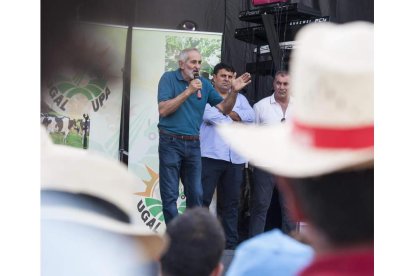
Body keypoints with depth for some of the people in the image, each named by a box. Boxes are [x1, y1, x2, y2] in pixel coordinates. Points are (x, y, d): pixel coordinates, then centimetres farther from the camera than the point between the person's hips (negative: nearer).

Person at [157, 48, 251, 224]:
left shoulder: (204, 84, 8)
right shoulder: (169, 78, -4)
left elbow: (224, 108, 11)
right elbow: (163, 110, -15)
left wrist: (234, 91, -6)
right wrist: (188, 91, -19)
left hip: (193, 145, 5)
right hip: (171, 143, -4)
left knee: (196, 195, 9)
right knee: (170, 195, -1)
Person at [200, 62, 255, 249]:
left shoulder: (240, 98, 21)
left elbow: (250, 116, 2)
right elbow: (209, 115, -12)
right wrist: (234, 120, 0)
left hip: (235, 158, 4)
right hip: (211, 155, -4)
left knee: (231, 202, 9)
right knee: (202, 199, -7)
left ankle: (231, 242, 14)